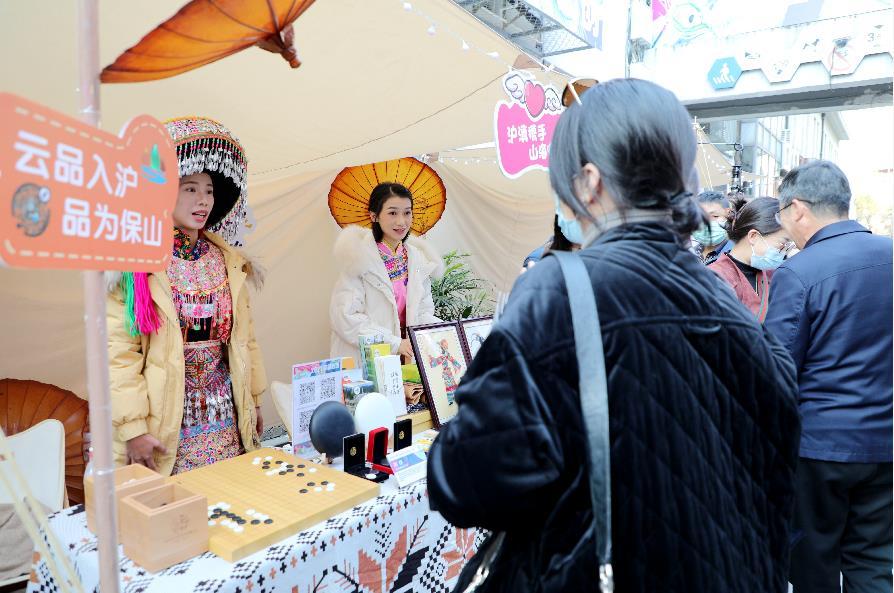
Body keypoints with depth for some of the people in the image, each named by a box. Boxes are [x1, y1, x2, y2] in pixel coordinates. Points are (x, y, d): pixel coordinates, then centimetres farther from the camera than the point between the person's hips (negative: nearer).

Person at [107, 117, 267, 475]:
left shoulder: (229, 261, 5)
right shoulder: (137, 265, -9)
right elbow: (119, 354, -11)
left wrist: (254, 400, 11)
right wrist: (133, 427, -14)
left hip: (227, 417, 4)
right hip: (165, 421, -4)